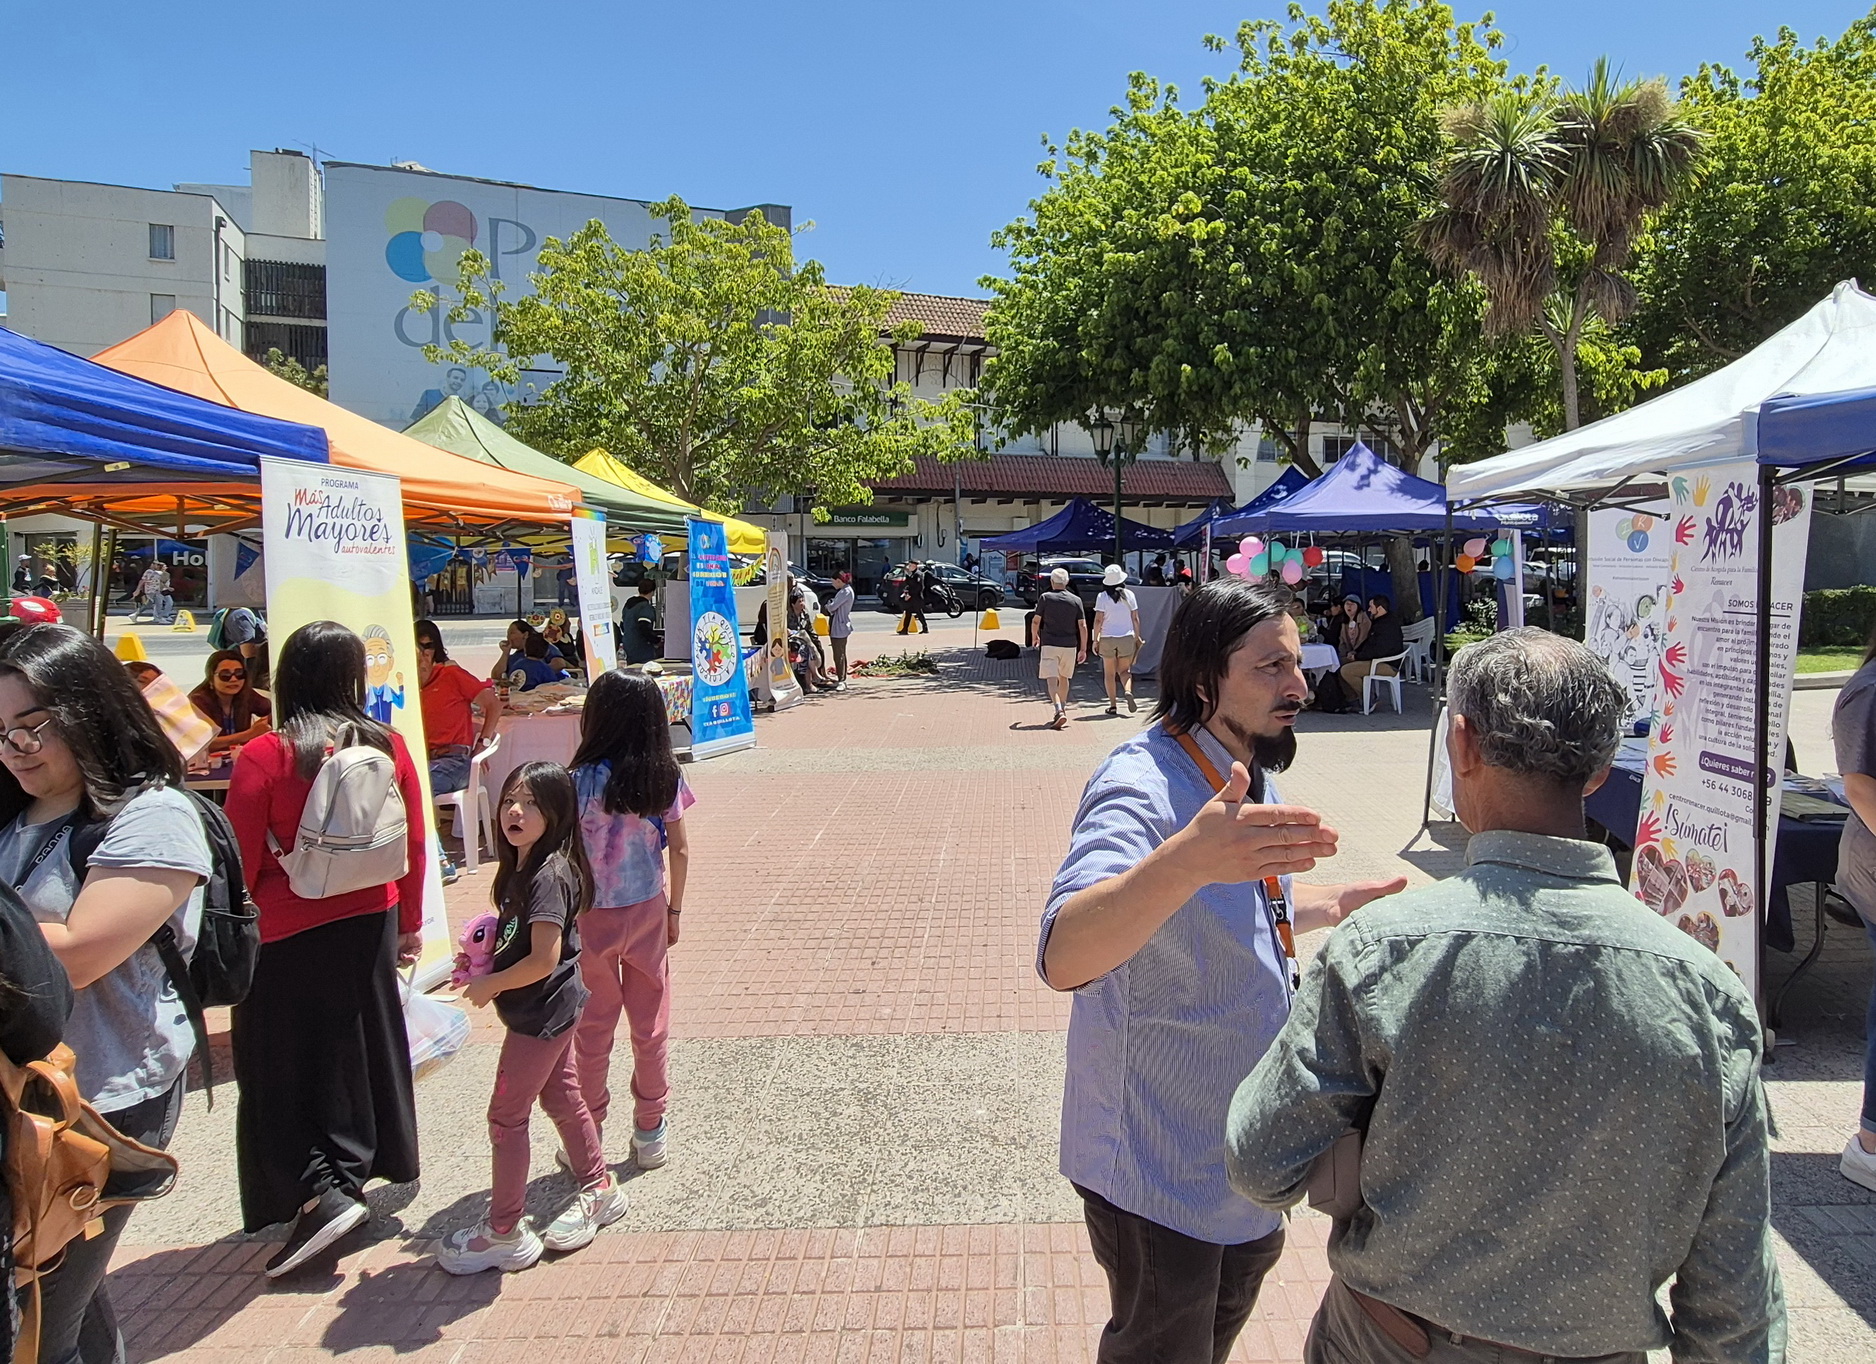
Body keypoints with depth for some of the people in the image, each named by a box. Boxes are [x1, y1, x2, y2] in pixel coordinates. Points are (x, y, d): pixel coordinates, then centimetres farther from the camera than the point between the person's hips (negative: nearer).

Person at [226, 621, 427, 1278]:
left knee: (286, 1064, 8)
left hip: (287, 932, -4)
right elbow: (412, 845, 2)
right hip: (370, 922, 4)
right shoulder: (389, 746, -5)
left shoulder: (263, 757, -15)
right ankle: (357, 1168, 34)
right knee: (362, 1046, 18)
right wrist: (410, 923, 14)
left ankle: (321, 1191, 1)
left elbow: (240, 862, -11)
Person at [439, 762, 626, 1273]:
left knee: (506, 1116, 2)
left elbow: (543, 959, -27)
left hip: (541, 1013, -9)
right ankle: (598, 1190, 37)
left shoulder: (549, 876, -24)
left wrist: (490, 985, -15)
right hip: (551, 1009, 9)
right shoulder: (521, 868, 5)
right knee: (561, 1097, 20)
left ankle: (505, 1233, 15)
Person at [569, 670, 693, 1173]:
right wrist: (674, 910, 11)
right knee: (650, 1026, 14)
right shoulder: (665, 777, -8)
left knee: (592, 1032, 11)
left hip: (591, 918, -3)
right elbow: (679, 852, -1)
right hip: (648, 912, 3)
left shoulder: (583, 780, -19)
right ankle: (650, 1132, 26)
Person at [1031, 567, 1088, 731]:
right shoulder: (1076, 600, 4)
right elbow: (1082, 626, 1)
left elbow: (1035, 621, 0)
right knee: (1064, 677, 21)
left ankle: (1059, 711, -27)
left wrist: (1034, 638, 18)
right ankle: (1063, 708, 31)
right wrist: (1083, 649, 5)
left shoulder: (1045, 598, -2)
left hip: (1049, 644, -3)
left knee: (1051, 679, -8)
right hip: (1069, 645, 3)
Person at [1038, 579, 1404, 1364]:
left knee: (1241, 1276, 30)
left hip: (1239, 1135, 9)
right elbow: (1064, 957, -47)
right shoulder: (1142, 787, -28)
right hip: (1158, 1163, -9)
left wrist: (1340, 903, 10)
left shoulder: (1248, 773, 3)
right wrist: (1188, 857, -60)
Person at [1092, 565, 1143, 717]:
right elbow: (1135, 618, 2)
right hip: (1127, 637, 2)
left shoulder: (1102, 596, -7)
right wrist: (1137, 637, 12)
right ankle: (1128, 691, -17)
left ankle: (1113, 705, 8)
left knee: (1109, 673, 9)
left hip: (1107, 638, -1)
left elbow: (1098, 620, -9)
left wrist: (1095, 639, -1)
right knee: (1124, 670, 11)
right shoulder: (1129, 595, -1)